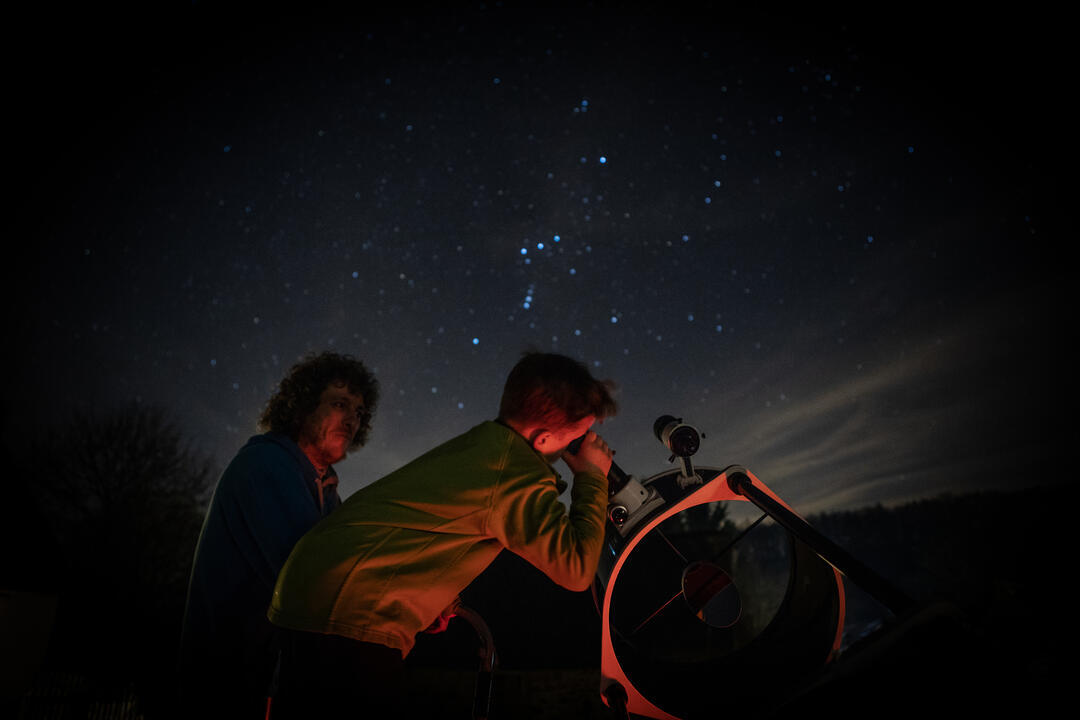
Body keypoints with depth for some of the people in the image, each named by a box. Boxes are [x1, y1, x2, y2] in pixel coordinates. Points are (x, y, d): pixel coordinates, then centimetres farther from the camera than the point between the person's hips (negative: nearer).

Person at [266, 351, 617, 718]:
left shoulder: (477, 442, 10)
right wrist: (592, 478, -6)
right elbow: (577, 569, -16)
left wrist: (435, 601, 19)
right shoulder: (517, 472, -19)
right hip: (353, 616, -9)